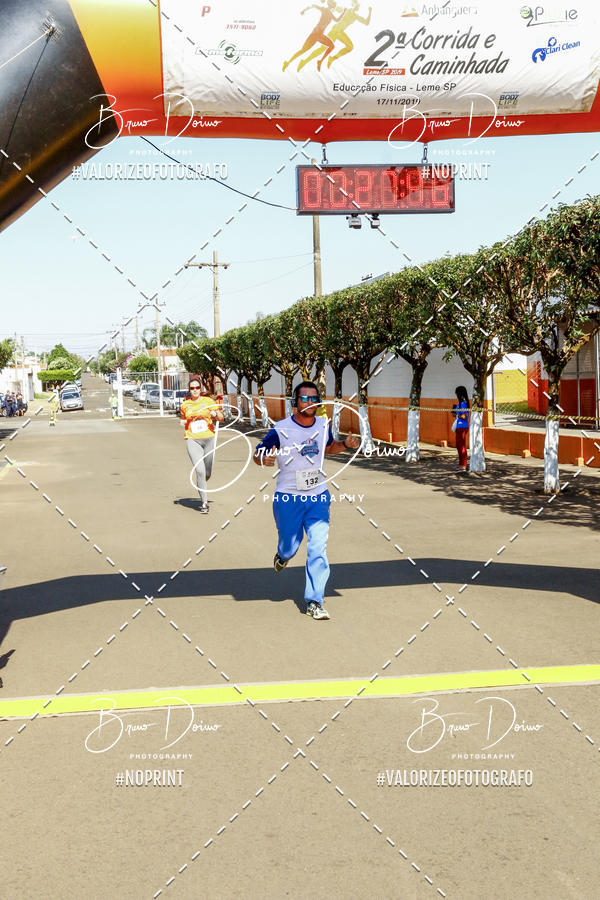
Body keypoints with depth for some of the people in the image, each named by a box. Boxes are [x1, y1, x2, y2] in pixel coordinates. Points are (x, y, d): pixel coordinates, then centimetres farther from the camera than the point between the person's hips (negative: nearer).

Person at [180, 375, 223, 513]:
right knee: (200, 471, -15)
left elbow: (221, 418, 4)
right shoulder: (184, 405, 7)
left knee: (207, 473, 9)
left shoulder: (209, 401, 2)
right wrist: (183, 422, 2)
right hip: (192, 440, 0)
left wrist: (215, 414, -17)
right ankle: (204, 502, -7)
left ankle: (200, 485, 45)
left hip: (209, 438, 1)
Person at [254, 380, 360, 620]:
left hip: (318, 497, 3)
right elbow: (257, 453, -4)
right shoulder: (281, 429, -12)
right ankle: (283, 555, 47)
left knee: (318, 548, -7)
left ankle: (314, 602, 1)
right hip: (288, 498, -2)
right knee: (290, 547, 7)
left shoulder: (324, 425, 2)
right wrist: (264, 459, -28)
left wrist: (346, 445, 3)